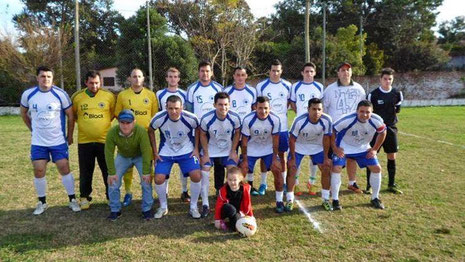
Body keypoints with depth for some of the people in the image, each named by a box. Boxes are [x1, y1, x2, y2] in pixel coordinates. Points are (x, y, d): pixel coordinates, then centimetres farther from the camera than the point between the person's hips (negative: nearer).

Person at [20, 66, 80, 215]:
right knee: (39, 171, 5)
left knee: (65, 169, 0)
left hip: (59, 141, -2)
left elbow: (70, 116, -1)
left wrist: (70, 136, 3)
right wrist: (33, 129, 13)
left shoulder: (60, 94, -9)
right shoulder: (28, 94, -3)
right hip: (38, 142, 2)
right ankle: (42, 202, 22)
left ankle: (72, 200, 14)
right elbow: (24, 114, 15)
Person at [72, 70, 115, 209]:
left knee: (108, 170, 8)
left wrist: (103, 122, 7)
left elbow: (113, 113, 12)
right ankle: (85, 197, 26)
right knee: (85, 172, 10)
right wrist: (84, 122, 9)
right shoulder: (77, 97, -1)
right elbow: (72, 115, 15)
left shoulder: (109, 96, -3)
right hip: (84, 141, 1)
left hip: (105, 140, -1)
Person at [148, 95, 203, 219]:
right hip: (165, 152, 1)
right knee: (158, 179, -11)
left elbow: (197, 129, 0)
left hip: (187, 151, 0)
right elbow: (150, 131, -2)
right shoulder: (159, 118, -22)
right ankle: (163, 207, 17)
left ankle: (193, 207, 6)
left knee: (196, 176, -17)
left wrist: (196, 148, -3)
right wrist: (155, 152, -2)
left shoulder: (191, 118, -23)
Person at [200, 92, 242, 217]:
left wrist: (233, 151, -7)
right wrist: (205, 154, -10)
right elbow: (203, 135, -9)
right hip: (210, 150, 0)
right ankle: (205, 205, 2)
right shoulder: (206, 119, -25)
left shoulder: (234, 118, -21)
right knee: (204, 173, -10)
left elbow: (237, 133, -4)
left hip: (228, 150, 1)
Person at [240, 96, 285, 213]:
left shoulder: (275, 119, -20)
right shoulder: (248, 120, -23)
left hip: (269, 149, 1)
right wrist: (244, 159, -11)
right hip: (251, 150, 0)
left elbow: (275, 140, -10)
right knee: (242, 171, -9)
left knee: (277, 170, -10)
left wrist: (275, 157, -10)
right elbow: (244, 141, -14)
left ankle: (279, 201, 4)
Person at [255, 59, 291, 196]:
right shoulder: (261, 86, -3)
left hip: (282, 126, 2)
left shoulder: (287, 86, 3)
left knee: (281, 154, 10)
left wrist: (282, 113, 7)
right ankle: (263, 184, 16)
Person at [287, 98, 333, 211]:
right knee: (291, 169, -10)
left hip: (317, 147, 2)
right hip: (299, 146, -2)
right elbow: (292, 139, -20)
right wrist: (292, 158, -16)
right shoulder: (299, 121, -33)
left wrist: (326, 157, -8)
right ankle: (290, 200, 4)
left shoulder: (327, 120, -26)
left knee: (326, 169, -4)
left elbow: (326, 139, -12)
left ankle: (325, 199, 13)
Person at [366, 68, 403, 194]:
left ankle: (392, 184, 21)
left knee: (392, 157, 8)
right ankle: (369, 185, 8)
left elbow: (397, 109, 18)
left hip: (391, 128, 4)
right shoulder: (373, 94, -8)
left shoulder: (397, 94, 2)